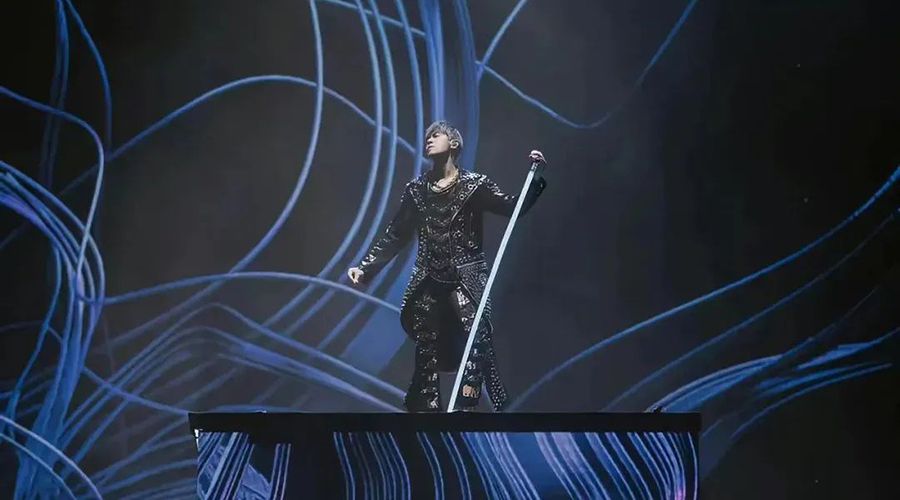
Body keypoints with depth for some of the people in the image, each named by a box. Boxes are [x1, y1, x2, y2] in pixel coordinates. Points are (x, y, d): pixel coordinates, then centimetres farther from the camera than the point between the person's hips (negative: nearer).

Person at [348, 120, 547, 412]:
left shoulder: (474, 185, 1)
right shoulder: (416, 189, 10)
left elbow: (513, 207, -3)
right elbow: (395, 235, 13)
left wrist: (536, 176, -15)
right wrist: (366, 268, 7)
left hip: (466, 278, -3)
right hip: (429, 281, 4)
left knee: (476, 344, -17)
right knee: (426, 350, 5)